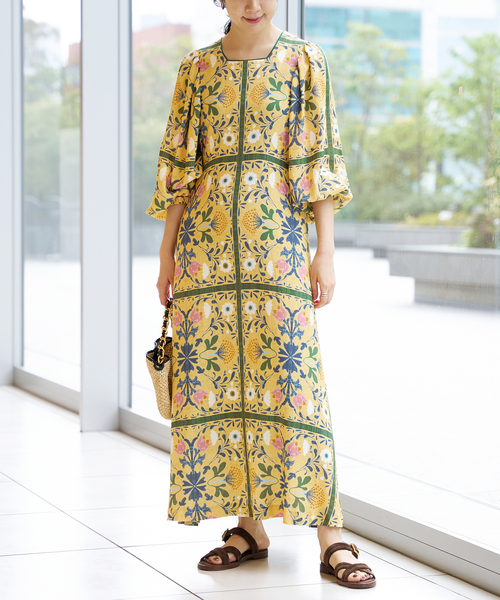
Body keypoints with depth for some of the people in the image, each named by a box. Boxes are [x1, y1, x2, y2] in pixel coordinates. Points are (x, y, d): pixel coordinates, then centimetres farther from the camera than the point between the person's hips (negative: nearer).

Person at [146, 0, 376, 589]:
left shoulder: (303, 61, 5)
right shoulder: (197, 67, 11)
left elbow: (320, 161, 1)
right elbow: (179, 164, 11)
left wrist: (325, 252, -5)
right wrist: (167, 253, 7)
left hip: (276, 231, -3)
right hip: (208, 233, 3)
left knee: (291, 375, -9)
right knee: (212, 375, 1)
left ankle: (330, 537, -6)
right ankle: (248, 525, 12)